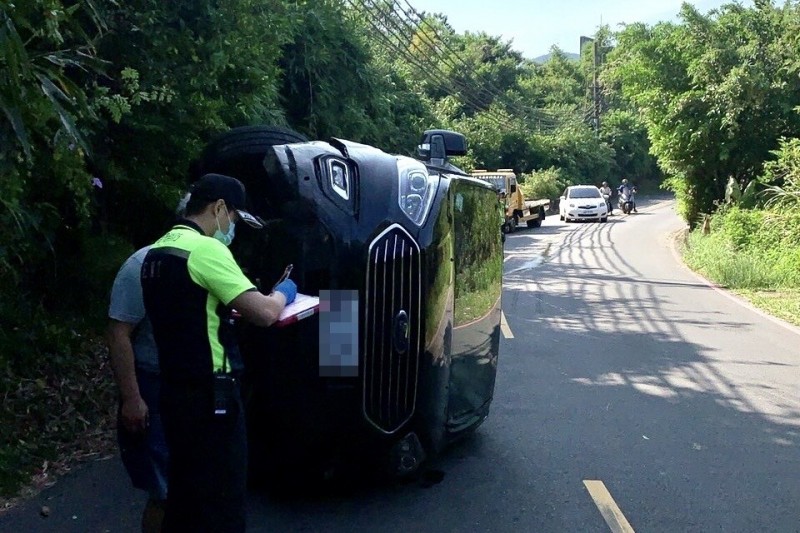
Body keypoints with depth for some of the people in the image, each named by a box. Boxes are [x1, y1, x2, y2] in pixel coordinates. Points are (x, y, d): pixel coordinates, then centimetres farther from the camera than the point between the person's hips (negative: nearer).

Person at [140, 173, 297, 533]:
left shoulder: (157, 251, 11)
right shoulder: (206, 248, -17)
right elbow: (264, 313, -20)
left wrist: (225, 308, 14)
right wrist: (283, 293, -1)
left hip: (175, 391, 9)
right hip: (210, 395, -9)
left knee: (184, 495, 19)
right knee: (221, 503, 0)